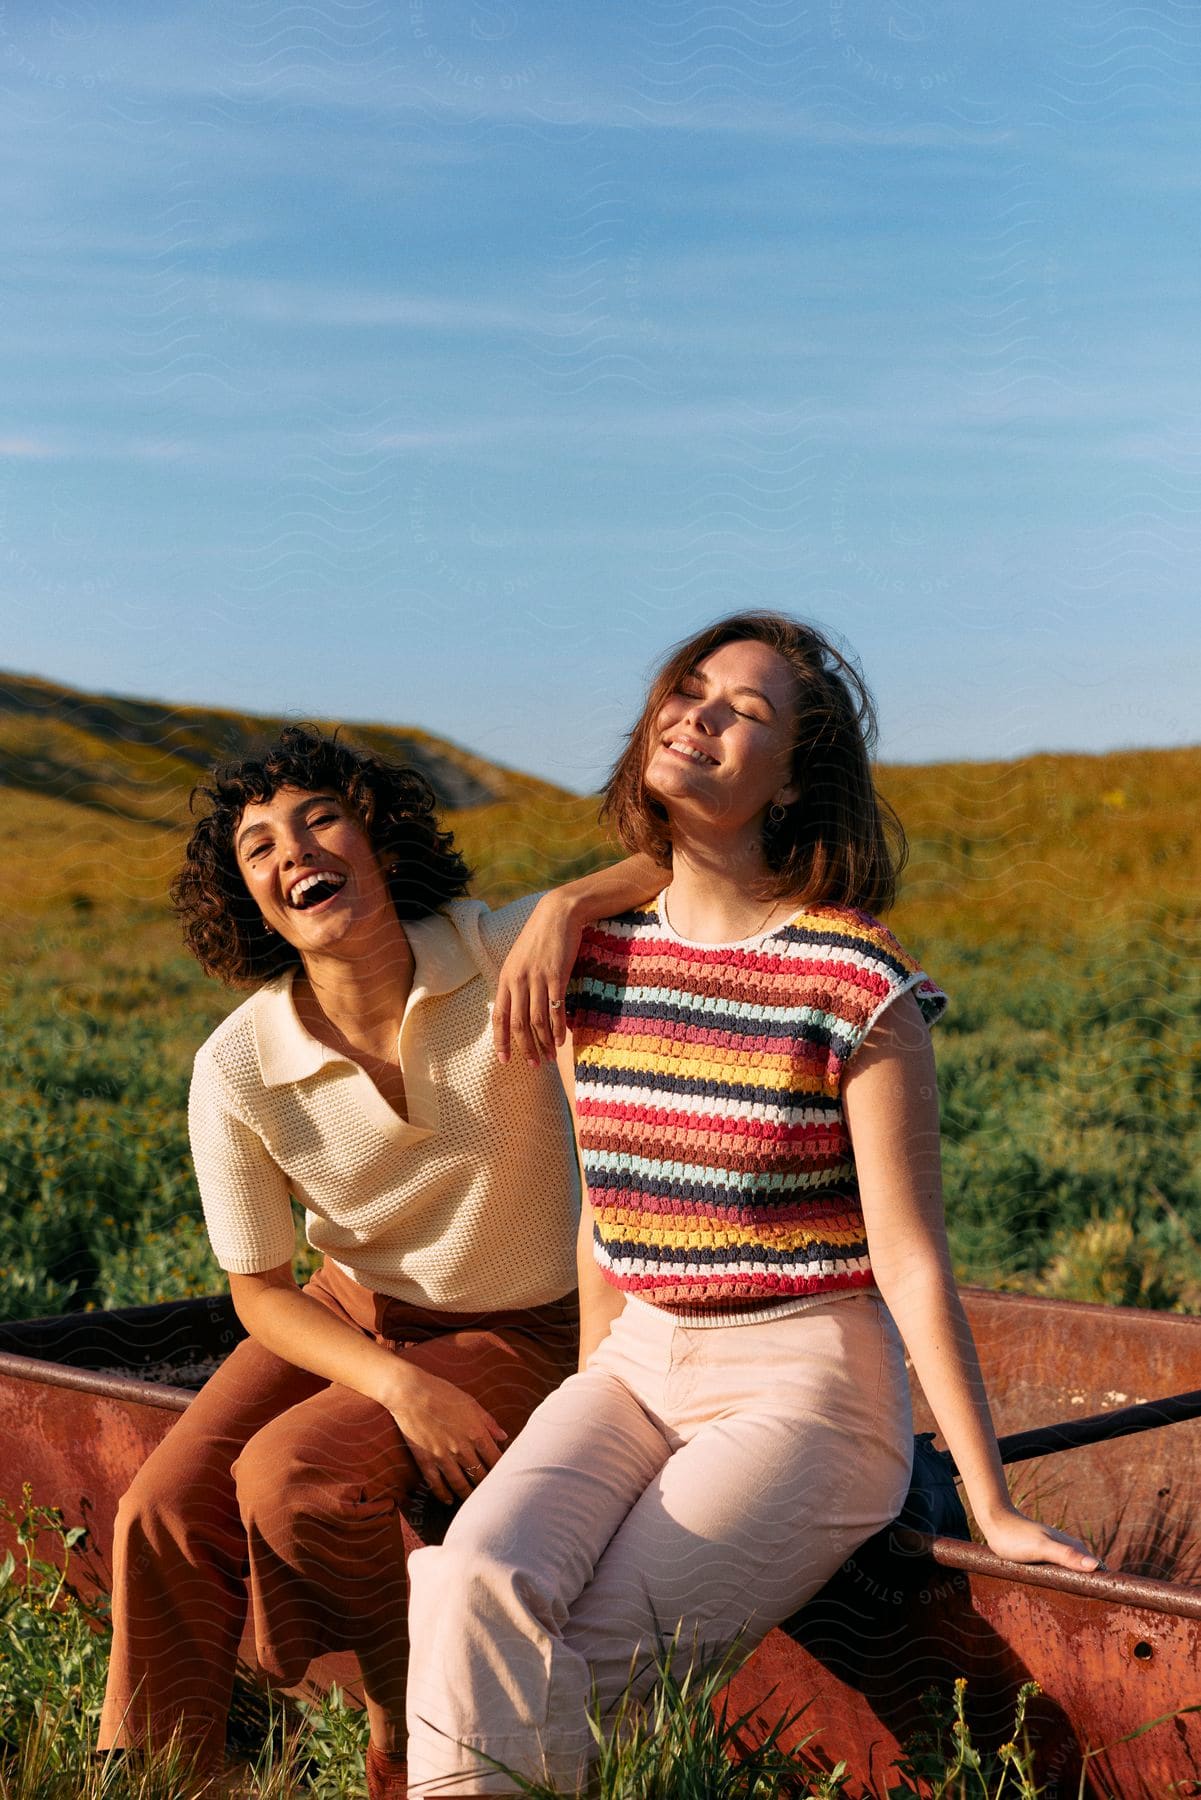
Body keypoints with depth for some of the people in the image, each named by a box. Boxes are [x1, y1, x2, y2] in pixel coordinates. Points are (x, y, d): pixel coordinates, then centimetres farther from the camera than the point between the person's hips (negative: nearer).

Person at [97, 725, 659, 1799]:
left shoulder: (499, 955, -20)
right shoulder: (238, 1070, -14)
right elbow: (261, 1294, -5)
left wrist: (567, 904, -38)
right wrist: (402, 1386, -21)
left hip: (520, 1334, -3)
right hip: (351, 1317, 3)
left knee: (292, 1476, -25)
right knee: (165, 1512, -18)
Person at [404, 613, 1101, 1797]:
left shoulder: (858, 984, -12)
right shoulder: (595, 957, 4)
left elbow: (911, 1261, -9)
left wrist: (992, 1507, -6)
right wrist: (590, 1452, 19)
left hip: (806, 1388, -4)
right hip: (641, 1364, 5)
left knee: (576, 1661, -19)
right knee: (479, 1584, -22)